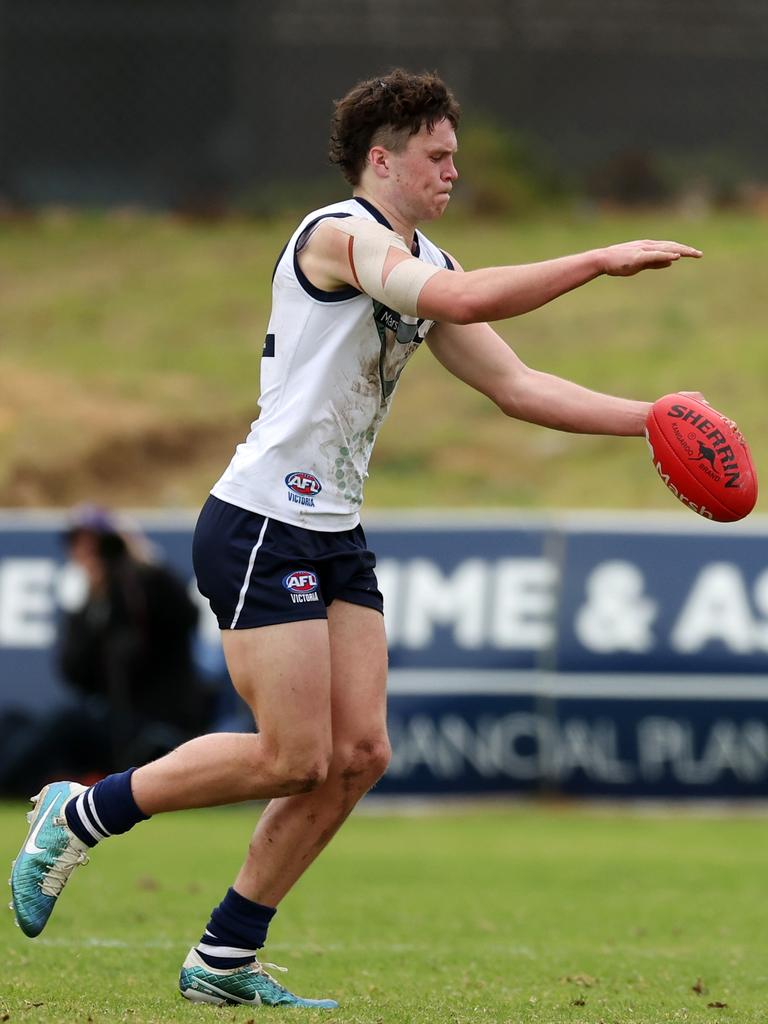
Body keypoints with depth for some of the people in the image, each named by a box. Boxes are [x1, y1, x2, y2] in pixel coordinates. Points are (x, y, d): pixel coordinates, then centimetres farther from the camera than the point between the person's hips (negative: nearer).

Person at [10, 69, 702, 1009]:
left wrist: (647, 418, 3)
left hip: (335, 537, 9)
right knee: (294, 757, -11)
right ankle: (79, 816, 7)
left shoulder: (422, 263, 15)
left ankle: (225, 959, 8)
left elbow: (517, 385, 14)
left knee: (358, 753, 0)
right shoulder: (341, 234, -14)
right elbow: (462, 299, -30)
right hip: (260, 530, -9)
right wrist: (602, 259, -28)